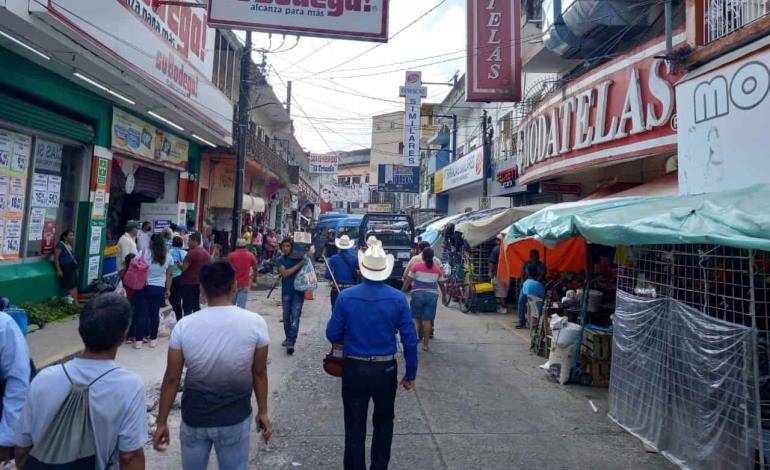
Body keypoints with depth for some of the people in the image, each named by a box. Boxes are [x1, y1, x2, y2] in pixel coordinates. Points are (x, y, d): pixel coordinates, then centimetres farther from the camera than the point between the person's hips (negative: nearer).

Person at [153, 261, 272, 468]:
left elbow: (171, 379, -7)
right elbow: (259, 373, -7)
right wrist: (263, 412, 6)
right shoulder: (255, 323, -16)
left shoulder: (184, 326, -13)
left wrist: (162, 423, 5)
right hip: (235, 419, -1)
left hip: (194, 418, 2)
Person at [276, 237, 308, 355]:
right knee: (286, 317, 13)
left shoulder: (299, 257, 2)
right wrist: (299, 264, -19)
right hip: (286, 291, 2)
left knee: (295, 316, -10)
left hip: (298, 291, -1)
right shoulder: (280, 260, 0)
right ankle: (288, 338, 32)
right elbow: (285, 273, -16)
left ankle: (291, 342, -12)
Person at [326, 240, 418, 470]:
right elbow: (410, 340, -8)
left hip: (354, 369, 0)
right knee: (383, 423, 24)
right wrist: (411, 374, 4)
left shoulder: (346, 296, -11)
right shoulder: (398, 298, -11)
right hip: (386, 370, 1)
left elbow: (332, 335, -4)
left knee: (354, 428, 14)